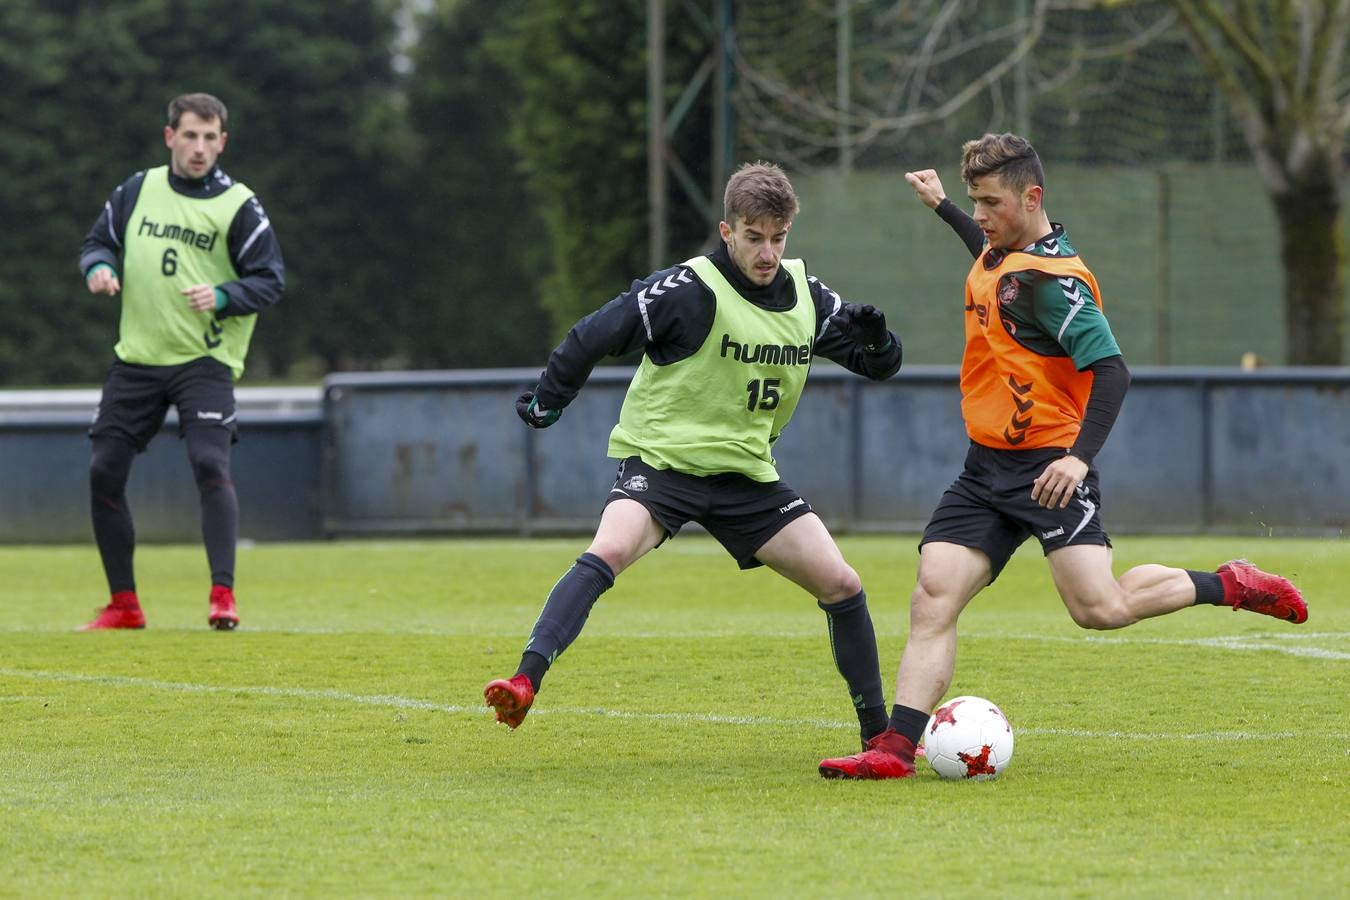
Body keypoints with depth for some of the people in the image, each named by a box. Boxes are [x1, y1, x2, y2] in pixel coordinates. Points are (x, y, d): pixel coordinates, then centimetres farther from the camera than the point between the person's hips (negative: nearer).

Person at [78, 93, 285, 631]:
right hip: (135, 358, 4)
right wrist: (99, 267, -8)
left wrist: (223, 296, -23)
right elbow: (98, 242, 15)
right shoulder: (137, 190, 7)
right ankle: (123, 605, 13)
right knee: (104, 473, 2)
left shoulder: (239, 206, -4)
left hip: (204, 360, -4)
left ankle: (223, 596, -19)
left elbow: (271, 280, -5)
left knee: (210, 465, -21)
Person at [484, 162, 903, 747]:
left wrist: (875, 339, -12)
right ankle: (525, 682, -41)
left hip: (746, 475, 6)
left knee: (842, 586, -2)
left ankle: (880, 736, 11)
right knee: (609, 552, -34)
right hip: (660, 458, -6)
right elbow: (594, 337, -12)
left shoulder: (807, 298, 4)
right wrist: (546, 402, -7)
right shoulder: (690, 291, -16)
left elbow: (879, 364, 11)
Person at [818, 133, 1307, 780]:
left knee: (1099, 608, -16)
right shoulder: (999, 253, 11)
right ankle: (896, 747, -12)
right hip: (986, 468, 8)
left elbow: (1110, 370, -22)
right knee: (933, 598, -6)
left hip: (1047, 469, -8)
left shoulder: (1054, 278, -17)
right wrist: (943, 207, 49)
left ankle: (1229, 586, 6)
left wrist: (1081, 455, -33)